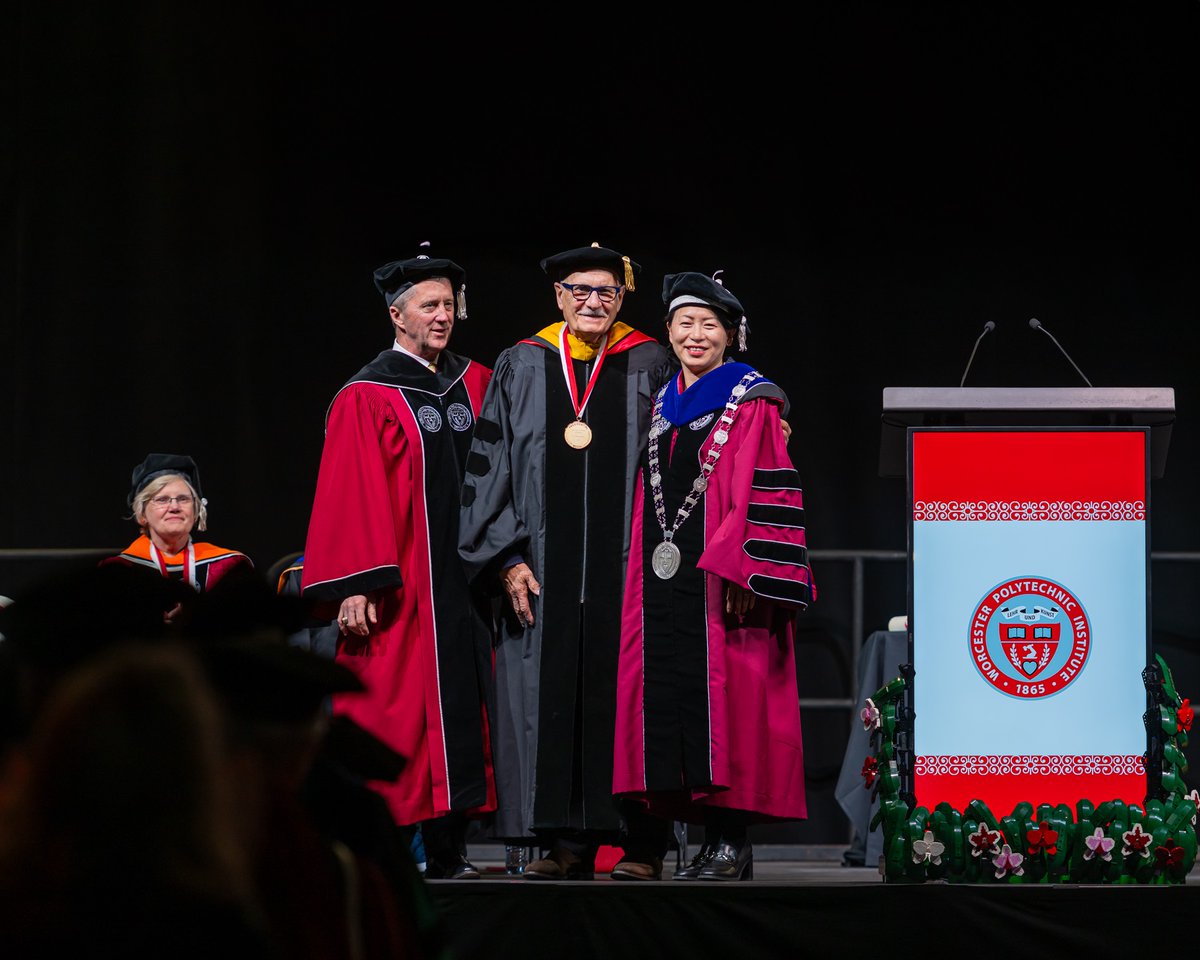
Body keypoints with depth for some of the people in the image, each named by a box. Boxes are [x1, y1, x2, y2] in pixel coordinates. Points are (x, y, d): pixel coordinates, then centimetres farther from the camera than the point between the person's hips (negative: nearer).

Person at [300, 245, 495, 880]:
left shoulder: (474, 383, 13)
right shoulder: (367, 396, -3)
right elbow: (351, 494, -9)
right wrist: (354, 586, -17)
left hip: (464, 579, 5)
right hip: (400, 586, -5)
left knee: (458, 710, 3)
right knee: (395, 712, -6)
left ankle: (447, 850, 6)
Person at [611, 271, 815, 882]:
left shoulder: (751, 402, -1)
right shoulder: (665, 406, 18)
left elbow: (763, 493, -9)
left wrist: (738, 573, -18)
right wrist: (643, 581, 13)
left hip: (720, 581, -7)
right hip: (666, 583, 7)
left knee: (724, 700, -9)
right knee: (671, 703, 3)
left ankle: (733, 841, -5)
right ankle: (710, 837, 7)